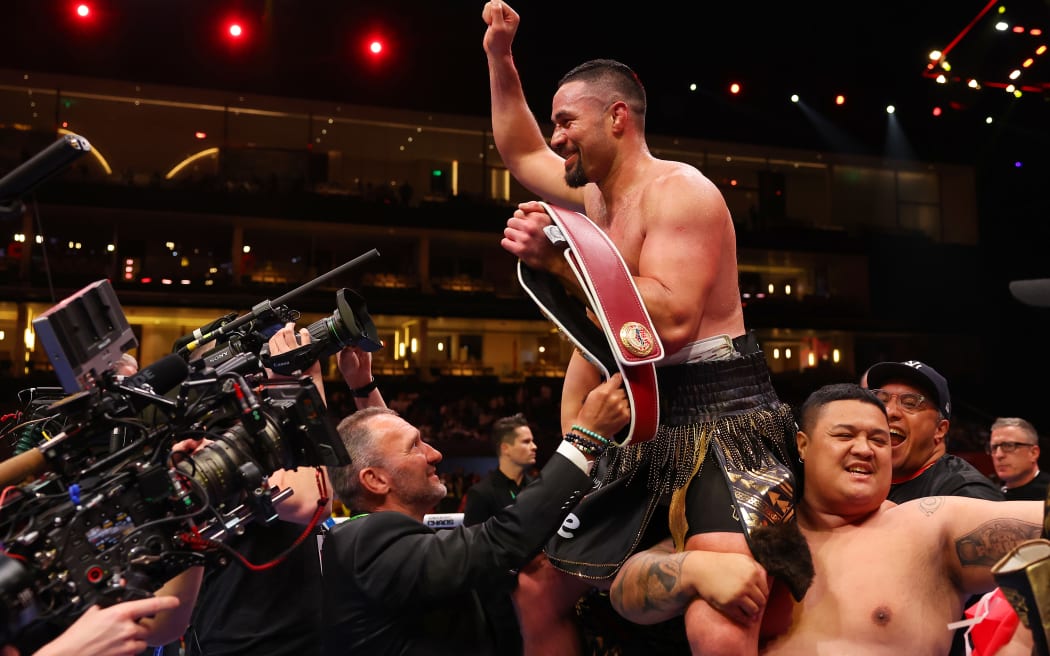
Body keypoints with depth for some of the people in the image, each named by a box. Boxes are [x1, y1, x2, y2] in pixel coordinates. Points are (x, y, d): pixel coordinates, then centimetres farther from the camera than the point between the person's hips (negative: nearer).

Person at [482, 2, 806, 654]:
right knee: (538, 586, 12)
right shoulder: (595, 196, 15)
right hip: (645, 428, 9)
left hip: (721, 423, -9)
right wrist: (500, 56, 24)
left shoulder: (679, 190, -12)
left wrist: (561, 260, -25)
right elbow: (521, 153, 31)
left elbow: (673, 320, -24)